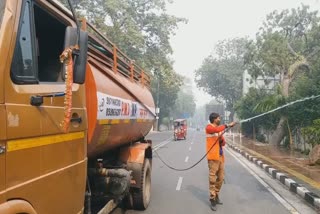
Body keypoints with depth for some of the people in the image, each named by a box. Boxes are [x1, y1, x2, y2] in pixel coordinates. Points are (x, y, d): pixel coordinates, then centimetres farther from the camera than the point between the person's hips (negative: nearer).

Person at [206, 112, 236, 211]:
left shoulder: (219, 129, 17)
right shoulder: (209, 127, -6)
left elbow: (223, 143, 18)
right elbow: (216, 130, -30)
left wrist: (221, 139, -3)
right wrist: (227, 125, -27)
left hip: (220, 156, 8)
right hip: (213, 157, -8)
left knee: (221, 178, 13)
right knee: (213, 179, -5)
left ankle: (216, 196, 28)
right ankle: (212, 200, 1)